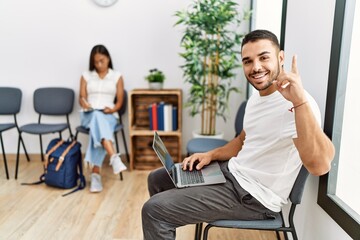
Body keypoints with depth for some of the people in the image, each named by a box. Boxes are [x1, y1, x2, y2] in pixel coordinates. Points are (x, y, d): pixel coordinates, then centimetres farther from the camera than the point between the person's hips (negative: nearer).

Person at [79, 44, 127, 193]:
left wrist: (112, 109, -14)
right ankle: (114, 157, -56)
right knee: (97, 117, -39)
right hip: (89, 115, 0)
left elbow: (119, 102, 8)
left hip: (108, 116, 0)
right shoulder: (86, 76, 15)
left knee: (98, 126, -38)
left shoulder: (117, 76, 12)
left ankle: (95, 173, -41)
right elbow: (82, 98, 8)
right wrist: (84, 104, -17)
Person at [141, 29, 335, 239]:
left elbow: (320, 165, -38)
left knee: (154, 210, -14)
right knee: (157, 179, 15)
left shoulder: (295, 103, -23)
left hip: (254, 195, -9)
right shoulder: (257, 97, 8)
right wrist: (211, 155, 5)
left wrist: (300, 100, -45)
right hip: (233, 171, 9)